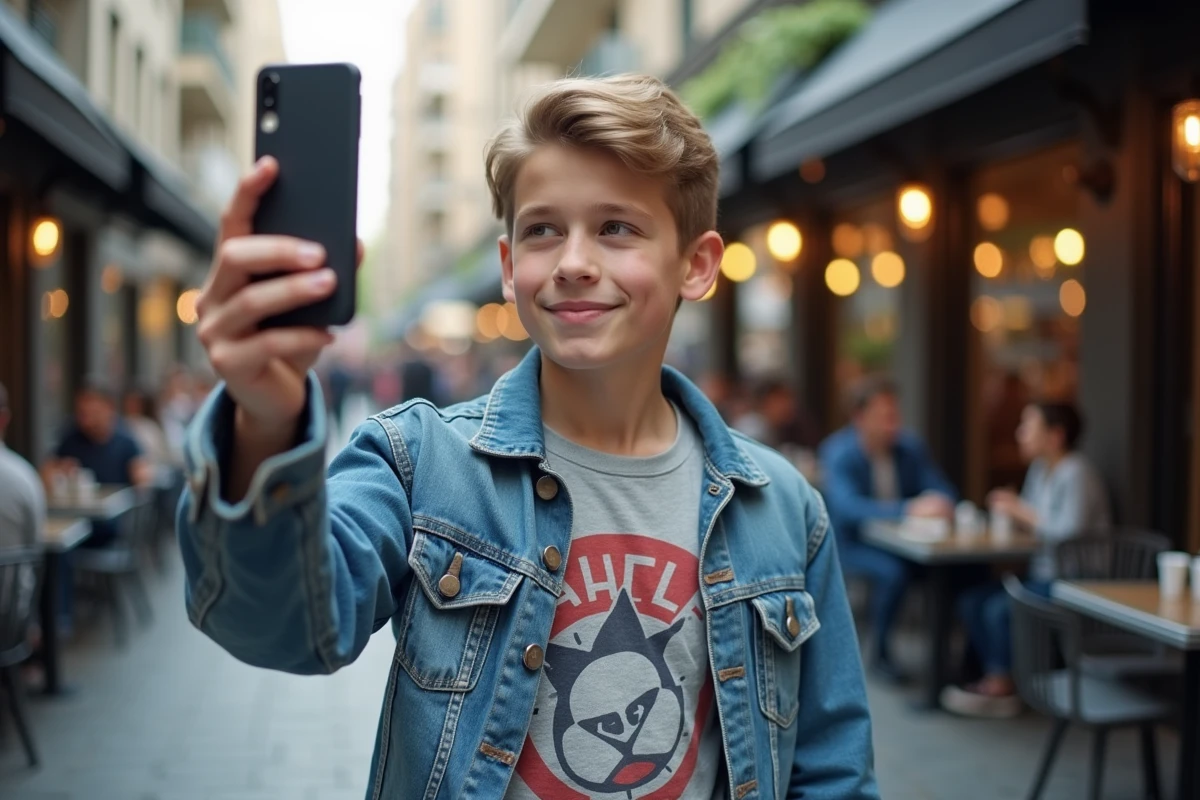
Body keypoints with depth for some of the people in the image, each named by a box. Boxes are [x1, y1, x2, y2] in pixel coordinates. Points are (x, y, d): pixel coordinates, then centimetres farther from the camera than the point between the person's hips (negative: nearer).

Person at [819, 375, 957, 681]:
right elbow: (848, 507, -31)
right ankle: (881, 652, -13)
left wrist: (938, 504, -24)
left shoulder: (909, 446, 1)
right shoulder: (839, 454, -16)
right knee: (893, 570, -35)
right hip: (855, 544, -4)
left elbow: (943, 490, 2)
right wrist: (909, 509, -40)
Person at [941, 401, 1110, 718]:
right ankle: (997, 679, -1)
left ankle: (1001, 689, -10)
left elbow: (1070, 533, -27)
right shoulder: (1040, 469, 12)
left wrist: (1024, 514, -17)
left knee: (999, 608, -25)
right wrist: (1011, 506, -2)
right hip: (1043, 576, 10)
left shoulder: (1076, 474, -16)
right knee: (971, 601, -3)